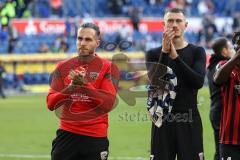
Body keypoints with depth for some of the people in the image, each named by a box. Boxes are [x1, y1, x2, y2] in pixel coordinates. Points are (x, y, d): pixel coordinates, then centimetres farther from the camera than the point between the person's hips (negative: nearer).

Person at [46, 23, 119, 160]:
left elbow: (108, 104, -13)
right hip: (67, 134, 2)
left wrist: (85, 85, -23)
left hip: (95, 138, -2)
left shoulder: (108, 68, -1)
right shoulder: (63, 67, 8)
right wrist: (70, 88, -17)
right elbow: (51, 103, 0)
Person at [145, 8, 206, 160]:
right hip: (163, 120, 1)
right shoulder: (154, 54, 7)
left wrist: (175, 56, -16)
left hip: (189, 121, -1)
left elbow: (198, 82, -11)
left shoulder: (197, 52, 5)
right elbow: (156, 82, -10)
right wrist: (164, 52, -17)